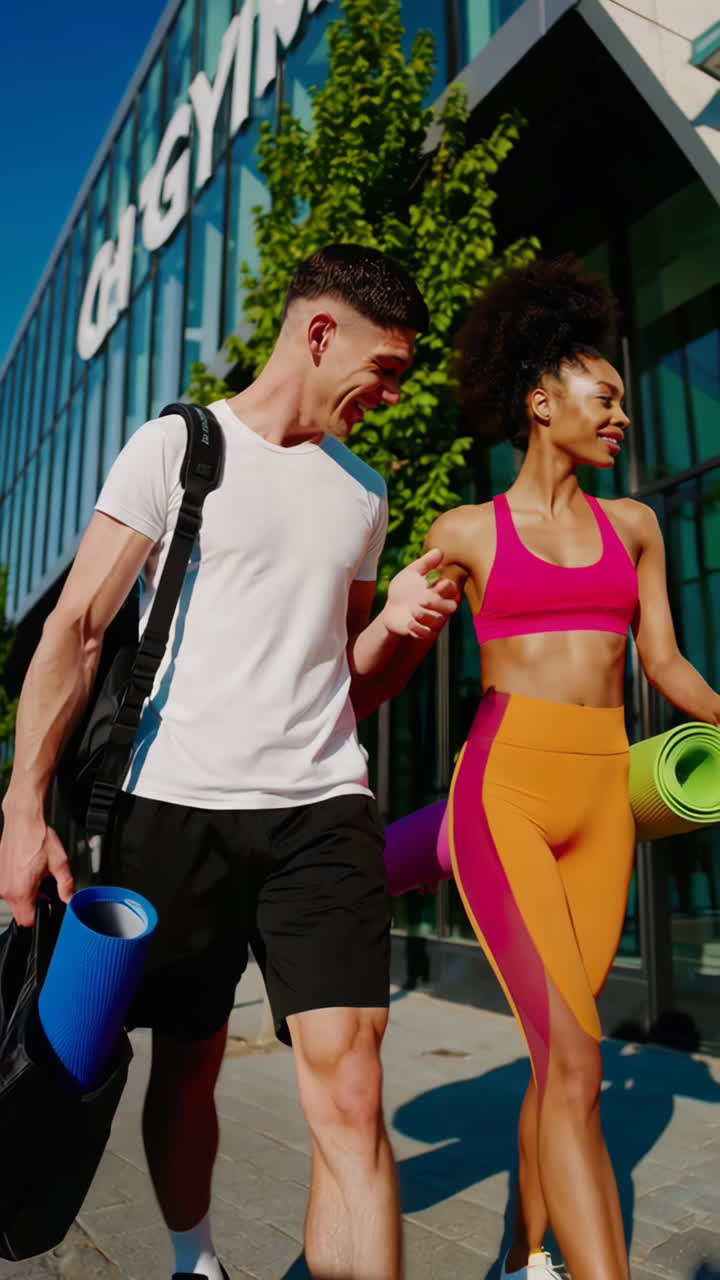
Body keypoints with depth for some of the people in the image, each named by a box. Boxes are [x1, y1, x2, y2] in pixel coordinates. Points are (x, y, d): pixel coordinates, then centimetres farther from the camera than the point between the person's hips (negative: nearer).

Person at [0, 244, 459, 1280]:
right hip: (176, 805, -2)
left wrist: (400, 627, -2)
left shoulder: (363, 492, 14)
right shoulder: (177, 446, 1)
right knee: (186, 1070, 14)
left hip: (322, 812, 3)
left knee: (350, 1094, -8)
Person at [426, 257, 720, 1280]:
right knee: (576, 1060, -13)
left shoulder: (632, 525, 15)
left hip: (602, 797, 4)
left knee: (560, 1053, 12)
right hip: (503, 789, -4)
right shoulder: (465, 531, 5)